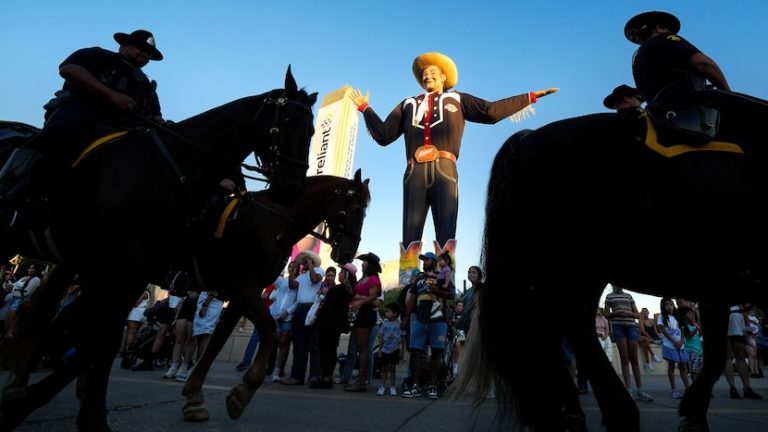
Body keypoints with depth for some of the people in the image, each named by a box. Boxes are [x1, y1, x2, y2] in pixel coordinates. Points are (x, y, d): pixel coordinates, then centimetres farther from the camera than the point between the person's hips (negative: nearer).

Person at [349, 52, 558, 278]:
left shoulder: (457, 99, 25)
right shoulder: (409, 104, 30)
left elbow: (490, 111, 14)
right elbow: (383, 134, 25)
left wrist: (531, 97, 12)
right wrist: (365, 108, 28)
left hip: (444, 170, -1)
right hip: (415, 172, 2)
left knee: (446, 233, -9)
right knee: (410, 233, -7)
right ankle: (405, 286, -10)